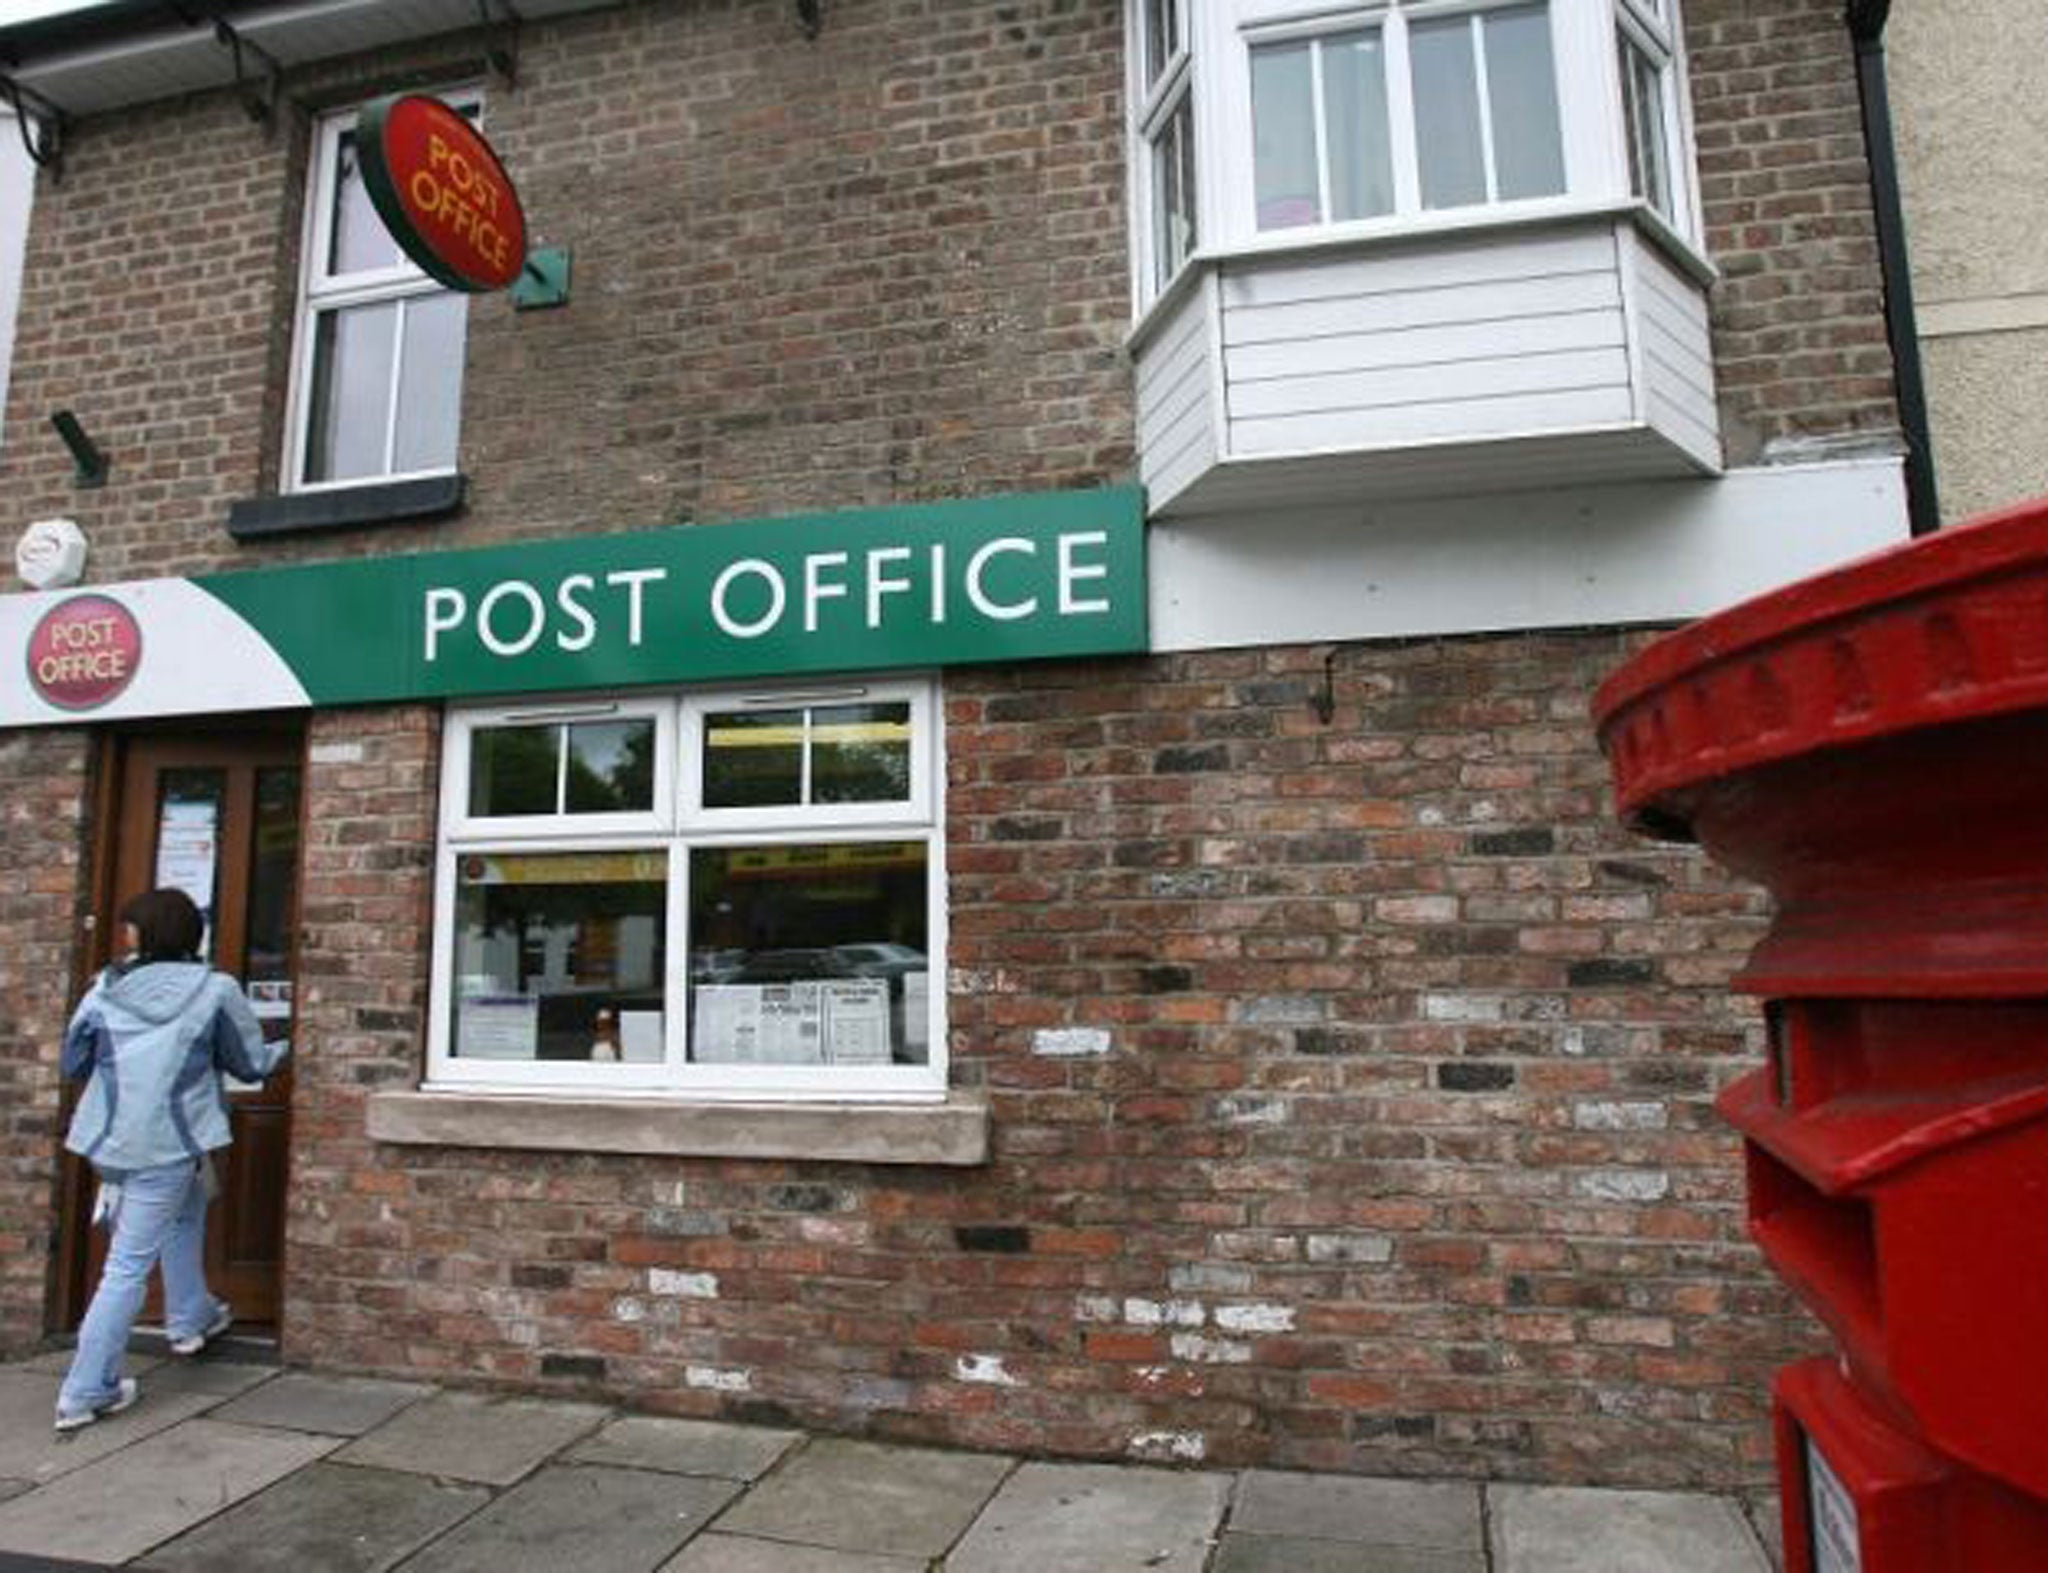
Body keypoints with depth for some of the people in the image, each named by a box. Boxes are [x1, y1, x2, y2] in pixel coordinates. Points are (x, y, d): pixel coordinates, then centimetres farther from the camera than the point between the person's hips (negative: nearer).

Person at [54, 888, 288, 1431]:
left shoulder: (105, 989, 2)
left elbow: (72, 1064, 11)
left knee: (185, 1206, 29)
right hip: (165, 1146, -5)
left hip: (107, 1140, 5)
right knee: (128, 1268, 3)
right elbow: (250, 1064, 3)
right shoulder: (215, 990, -6)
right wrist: (281, 1050, 24)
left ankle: (190, 1318, 40)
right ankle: (85, 1393, 9)